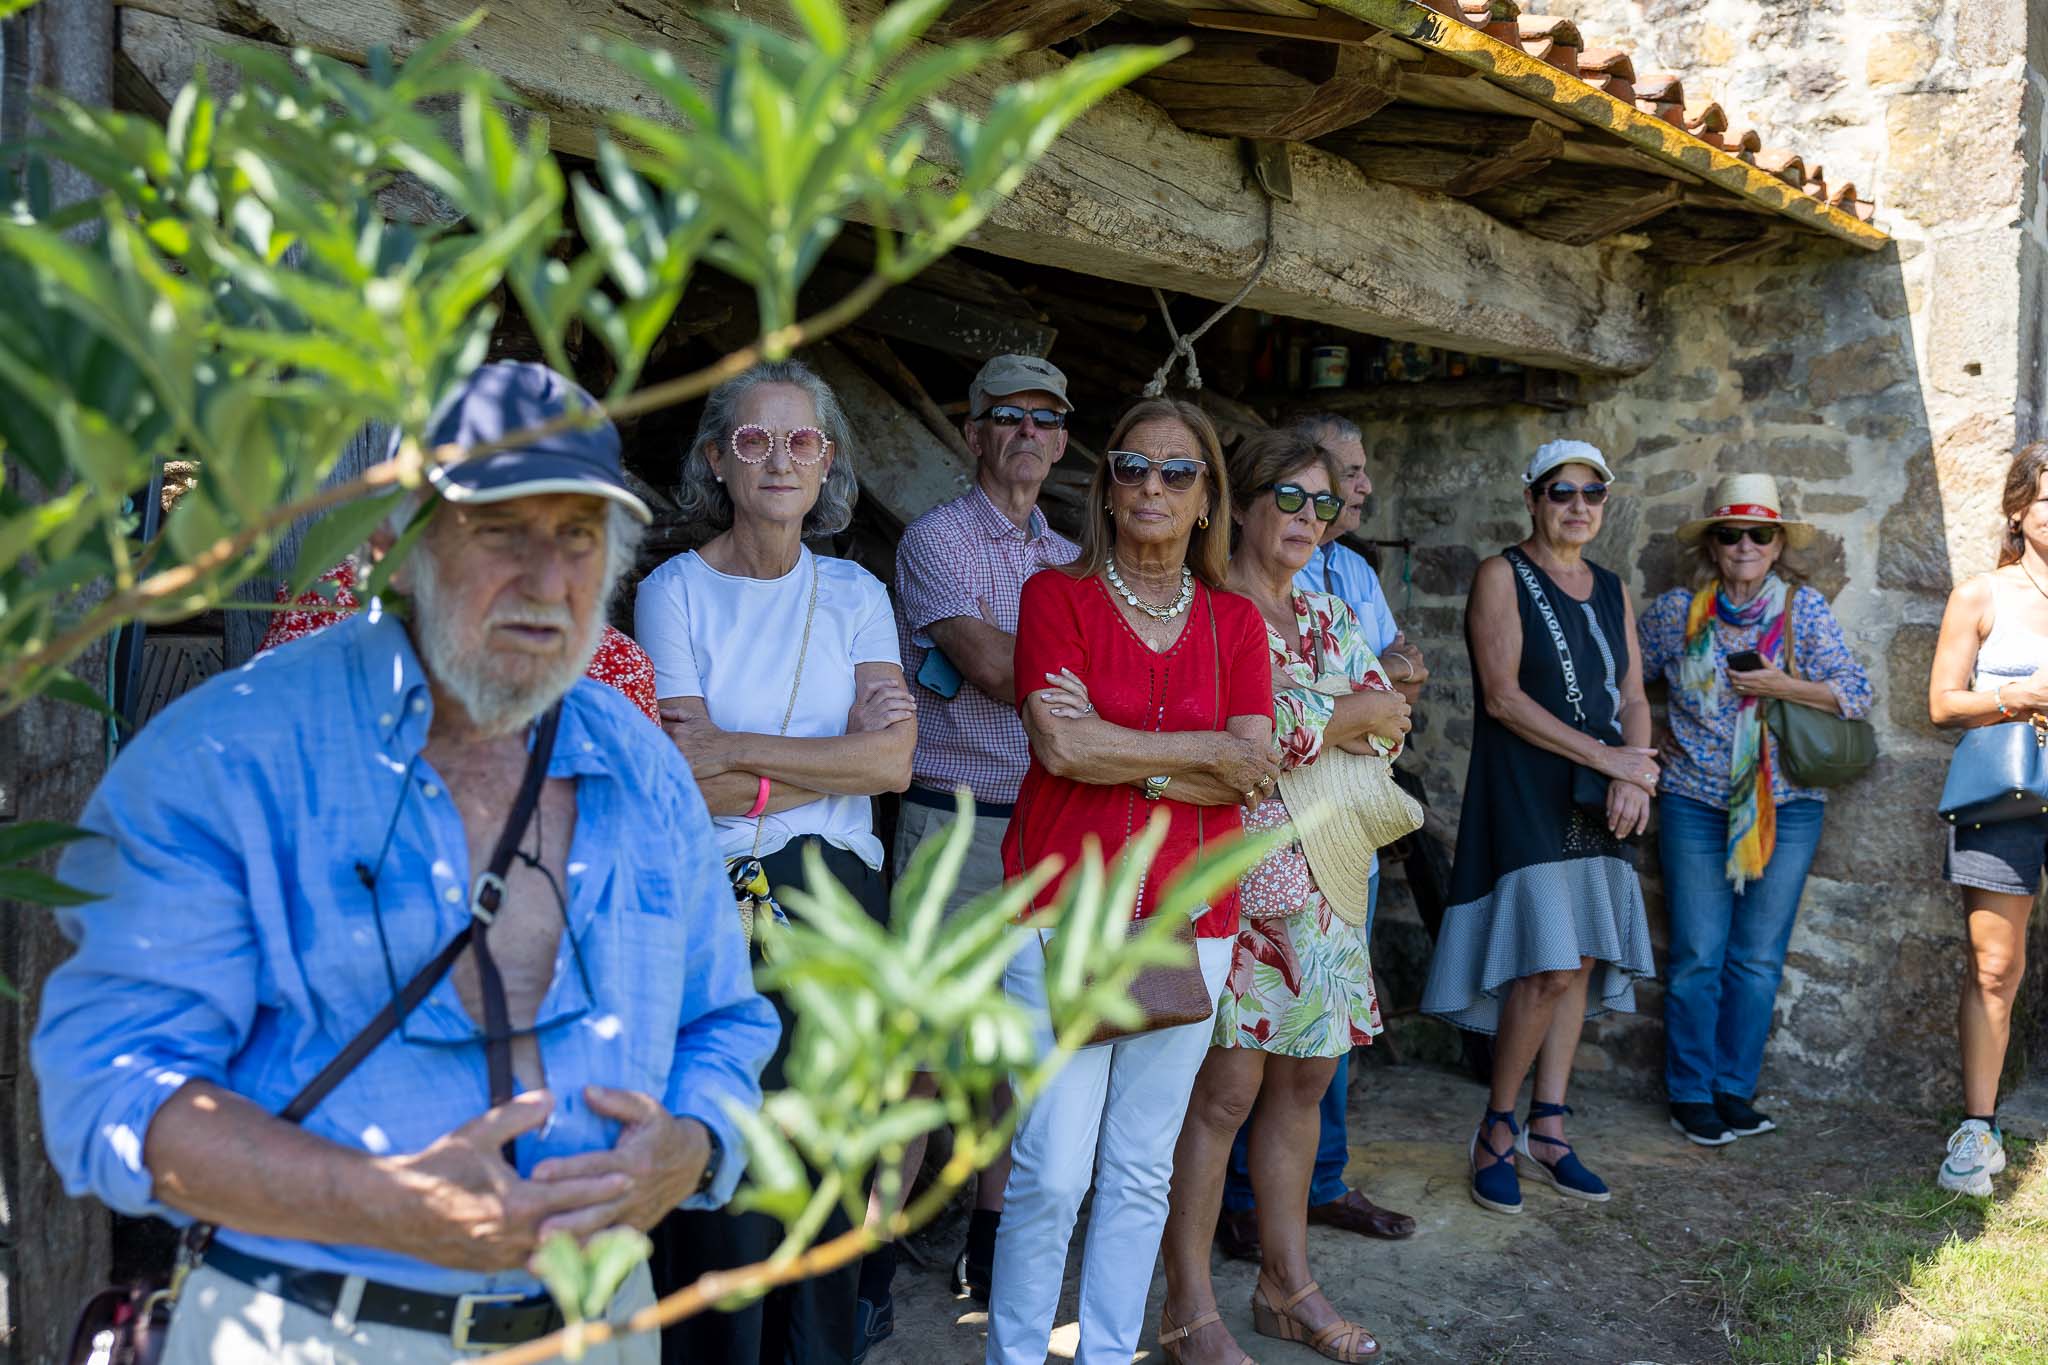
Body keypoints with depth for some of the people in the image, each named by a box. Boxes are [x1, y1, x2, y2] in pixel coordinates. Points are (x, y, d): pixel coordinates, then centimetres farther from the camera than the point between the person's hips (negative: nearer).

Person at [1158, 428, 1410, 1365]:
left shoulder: (1331, 619, 16)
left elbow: (1389, 723, 7)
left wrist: (1303, 727, -9)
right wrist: (1352, 713, -5)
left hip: (1319, 875, 8)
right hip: (1230, 870, -7)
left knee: (1304, 1078, 12)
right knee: (1226, 1088, -5)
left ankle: (1287, 1285, 26)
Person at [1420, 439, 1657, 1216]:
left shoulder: (1611, 592, 17)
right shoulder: (1503, 577, -3)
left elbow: (1632, 699, 13)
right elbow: (1502, 695, -12)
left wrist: (1632, 778, -7)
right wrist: (1604, 756, -14)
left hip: (1596, 804, 7)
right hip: (1525, 796, -6)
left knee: (1581, 962, 5)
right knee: (1549, 966, -13)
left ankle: (1546, 1131, 15)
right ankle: (1497, 1131, 3)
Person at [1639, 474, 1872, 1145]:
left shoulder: (1804, 609, 0)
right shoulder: (1675, 611, 2)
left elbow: (1855, 693, -2)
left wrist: (1783, 686, -15)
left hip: (1785, 806, 1)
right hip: (1694, 804, 0)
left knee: (1759, 959, 6)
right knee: (1697, 956, 1)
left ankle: (1734, 1090, 18)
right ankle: (1691, 1093, 13)